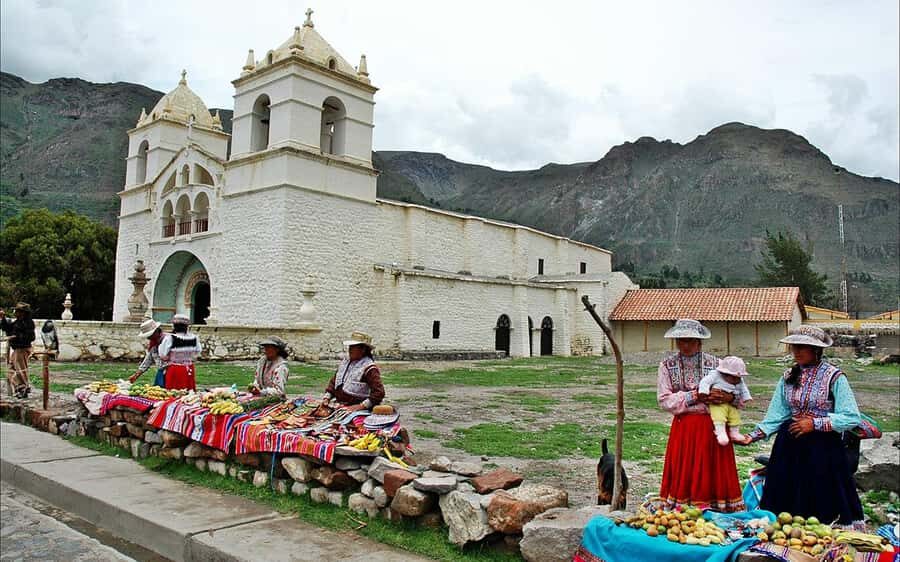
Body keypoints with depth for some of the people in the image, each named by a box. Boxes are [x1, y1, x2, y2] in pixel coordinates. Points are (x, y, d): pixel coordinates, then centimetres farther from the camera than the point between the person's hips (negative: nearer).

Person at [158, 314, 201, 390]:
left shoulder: (169, 338, -14)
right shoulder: (194, 338, -2)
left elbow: (163, 356, -10)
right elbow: (197, 353, 7)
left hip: (174, 371, -4)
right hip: (189, 371, 4)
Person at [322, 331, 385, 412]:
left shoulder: (369, 368, -9)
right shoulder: (344, 363, 17)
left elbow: (379, 392, -16)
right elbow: (333, 382, 26)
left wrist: (362, 406, -19)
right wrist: (327, 397, 12)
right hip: (339, 407, 7)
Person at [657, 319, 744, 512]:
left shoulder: (714, 363, 4)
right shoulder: (668, 365, 3)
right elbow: (664, 399, -5)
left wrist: (729, 397, -17)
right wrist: (694, 396, -14)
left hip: (713, 428, 0)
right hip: (683, 429, 0)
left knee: (714, 472, 3)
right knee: (684, 474, 3)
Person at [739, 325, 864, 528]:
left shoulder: (834, 377, -7)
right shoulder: (788, 377, 6)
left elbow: (852, 418, -10)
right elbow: (777, 414, 6)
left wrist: (815, 423, -15)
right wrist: (754, 435, -4)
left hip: (822, 447, -4)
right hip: (789, 446, 4)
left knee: (820, 502, 3)